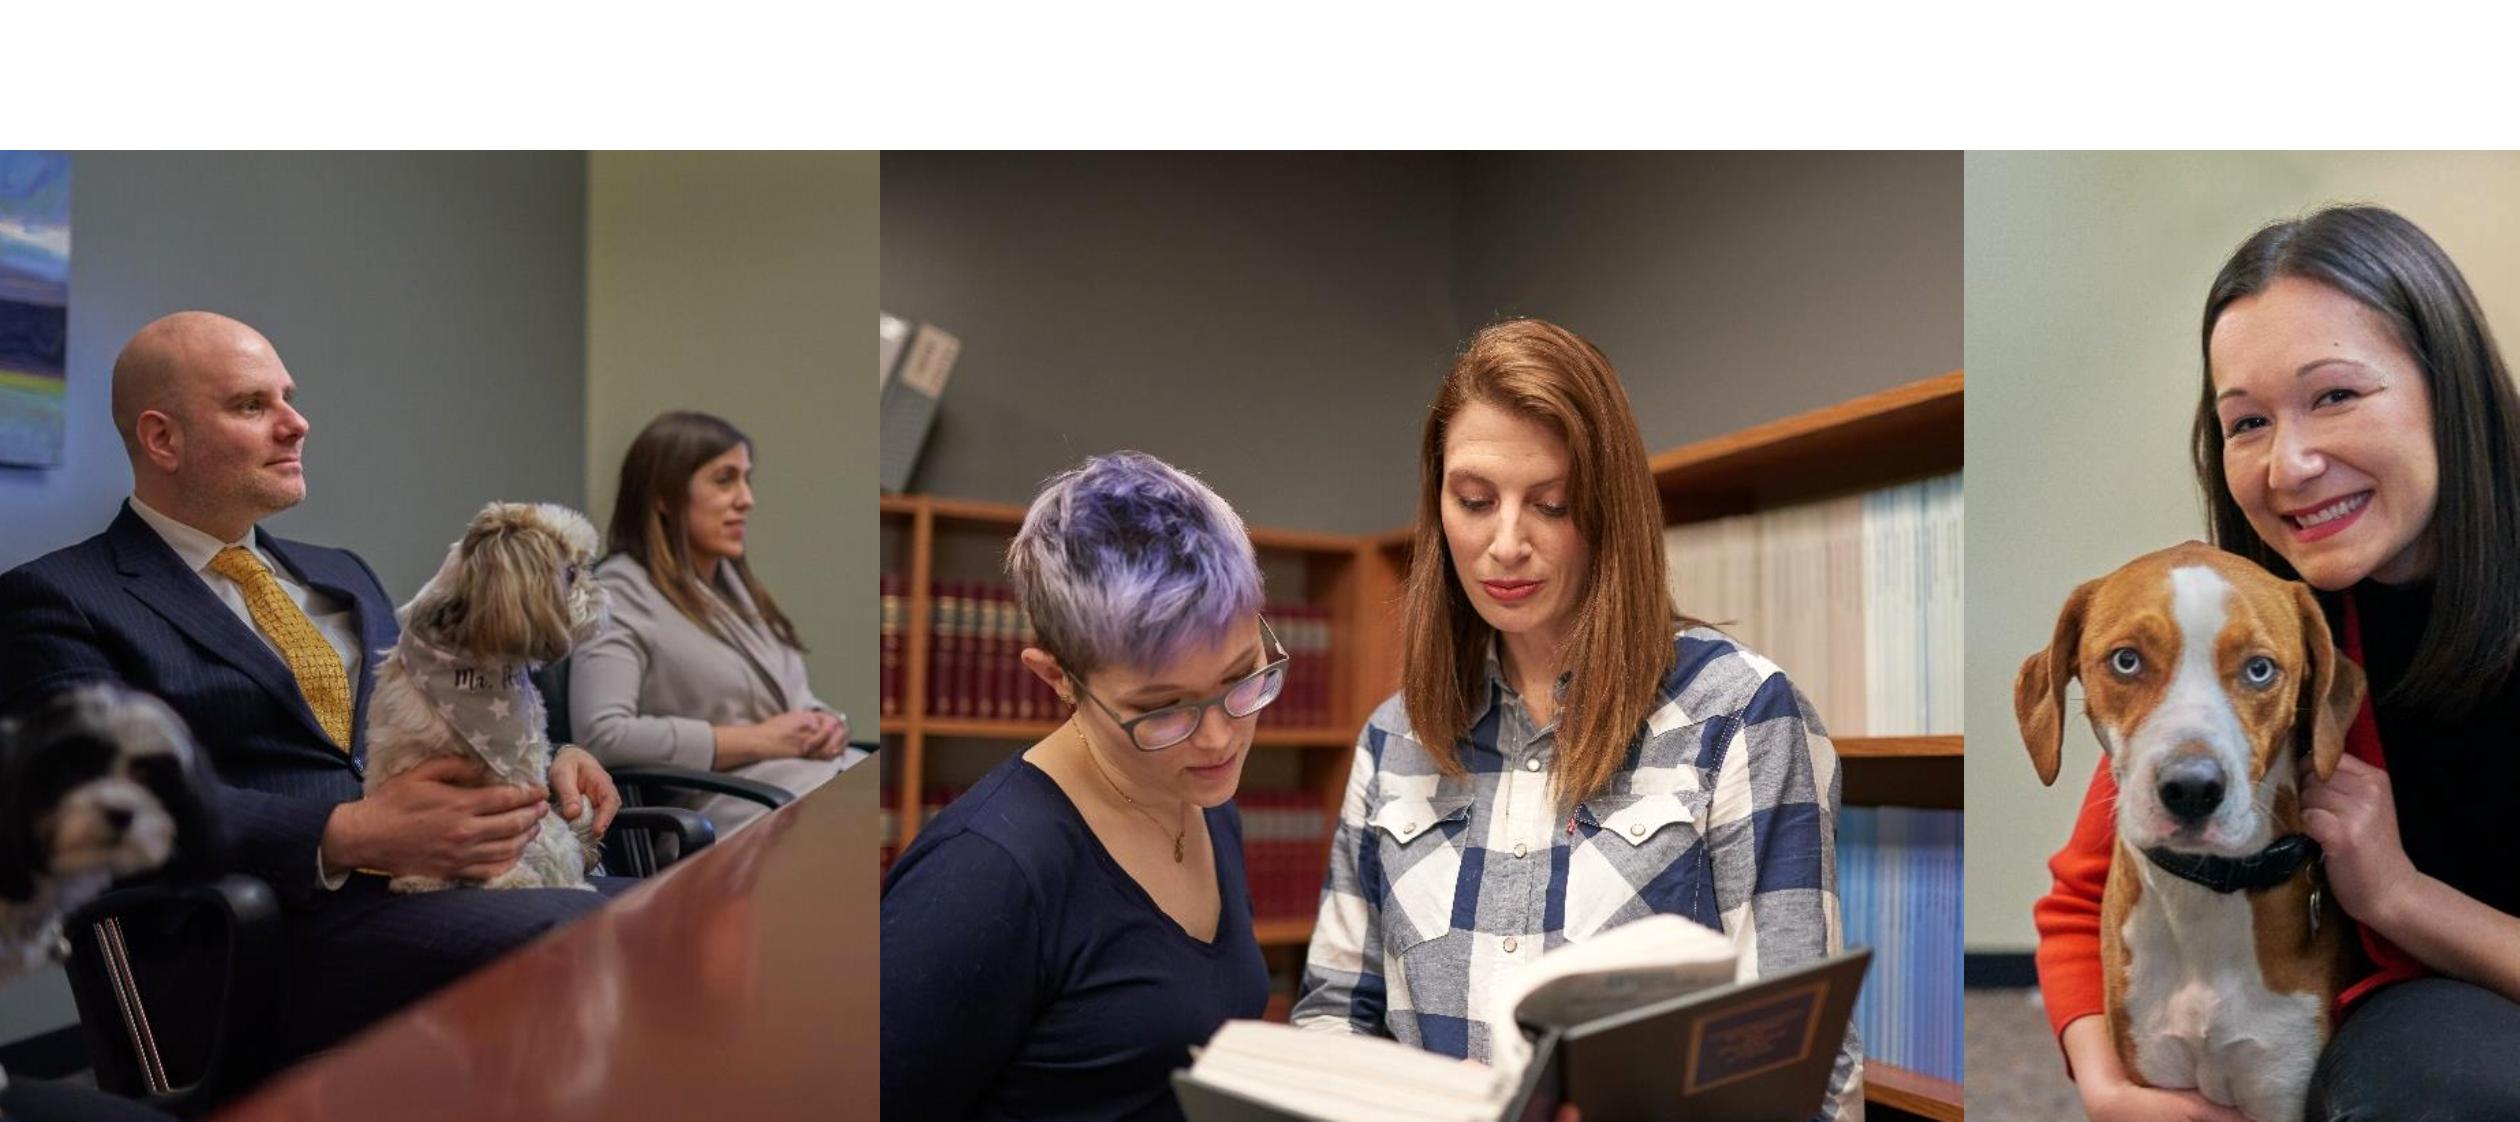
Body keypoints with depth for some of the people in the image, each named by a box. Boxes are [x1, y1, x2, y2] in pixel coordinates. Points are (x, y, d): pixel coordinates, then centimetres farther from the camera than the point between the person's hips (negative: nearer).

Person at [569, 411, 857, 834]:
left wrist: (825, 723, 3)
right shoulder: (622, 591, -1)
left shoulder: (732, 579, 22)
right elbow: (602, 734, -15)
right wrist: (758, 740, -12)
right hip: (762, 809, -8)